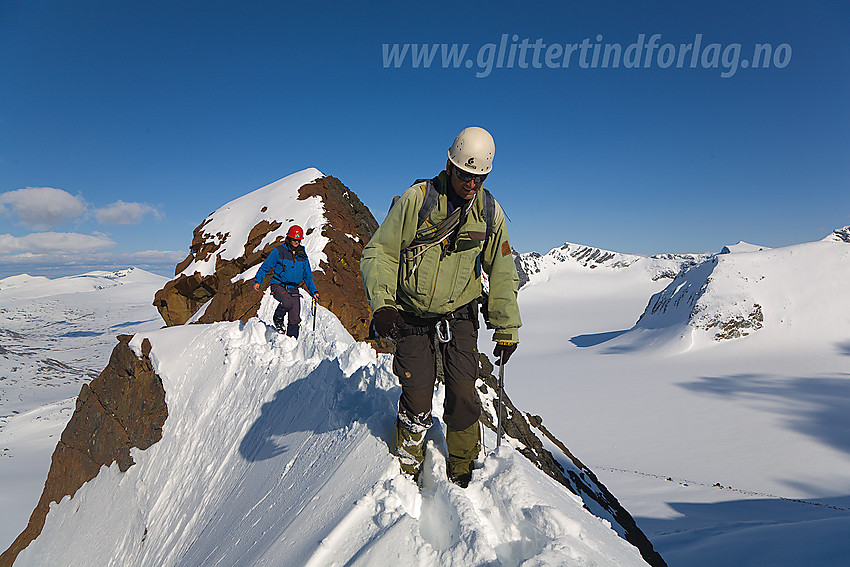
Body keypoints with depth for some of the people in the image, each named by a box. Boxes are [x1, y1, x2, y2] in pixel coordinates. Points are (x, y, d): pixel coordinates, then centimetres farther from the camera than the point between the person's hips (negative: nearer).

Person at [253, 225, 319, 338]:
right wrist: (257, 281, -13)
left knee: (295, 319, -3)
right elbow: (265, 267, -1)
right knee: (287, 303, -33)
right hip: (278, 285, -4)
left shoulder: (302, 255, 9)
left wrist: (313, 291, 9)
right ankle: (278, 319, -1)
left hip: (293, 288, 4)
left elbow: (307, 275, 17)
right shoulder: (279, 251, -4)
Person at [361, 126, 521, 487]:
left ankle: (462, 474, 19)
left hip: (459, 313, 2)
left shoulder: (490, 212, -3)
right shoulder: (416, 200, -14)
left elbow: (501, 272, 5)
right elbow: (379, 252, -11)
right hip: (411, 316, -2)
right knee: (417, 399, -4)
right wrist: (381, 305, -26)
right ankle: (407, 470, 24)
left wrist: (507, 328, 4)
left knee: (463, 393, -5)